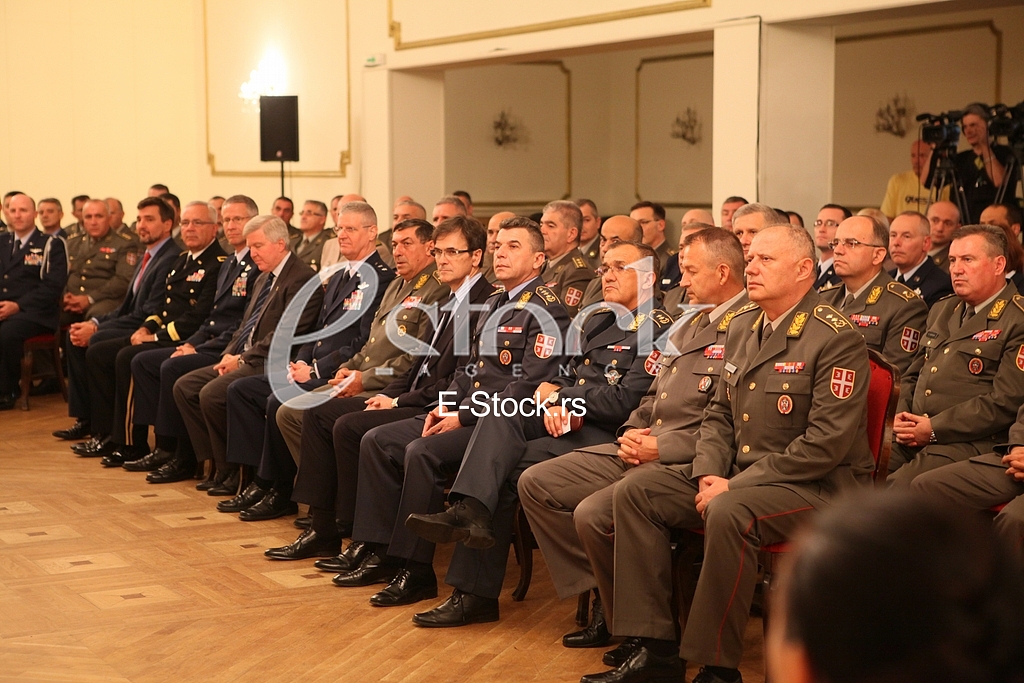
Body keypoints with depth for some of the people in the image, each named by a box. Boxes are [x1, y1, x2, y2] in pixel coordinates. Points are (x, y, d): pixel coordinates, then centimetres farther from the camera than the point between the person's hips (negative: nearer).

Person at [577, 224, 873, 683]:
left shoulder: (837, 339, -13)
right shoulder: (741, 327, 13)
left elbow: (826, 443, -21)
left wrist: (734, 487, -21)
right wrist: (708, 474, -3)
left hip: (818, 485, -8)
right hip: (737, 475, 8)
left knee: (729, 513, -37)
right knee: (633, 493, -8)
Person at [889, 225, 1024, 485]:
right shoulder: (943, 310, 21)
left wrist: (934, 429, -14)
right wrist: (902, 416, 4)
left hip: (968, 443, -7)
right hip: (913, 436, 7)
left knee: (897, 491, -29)